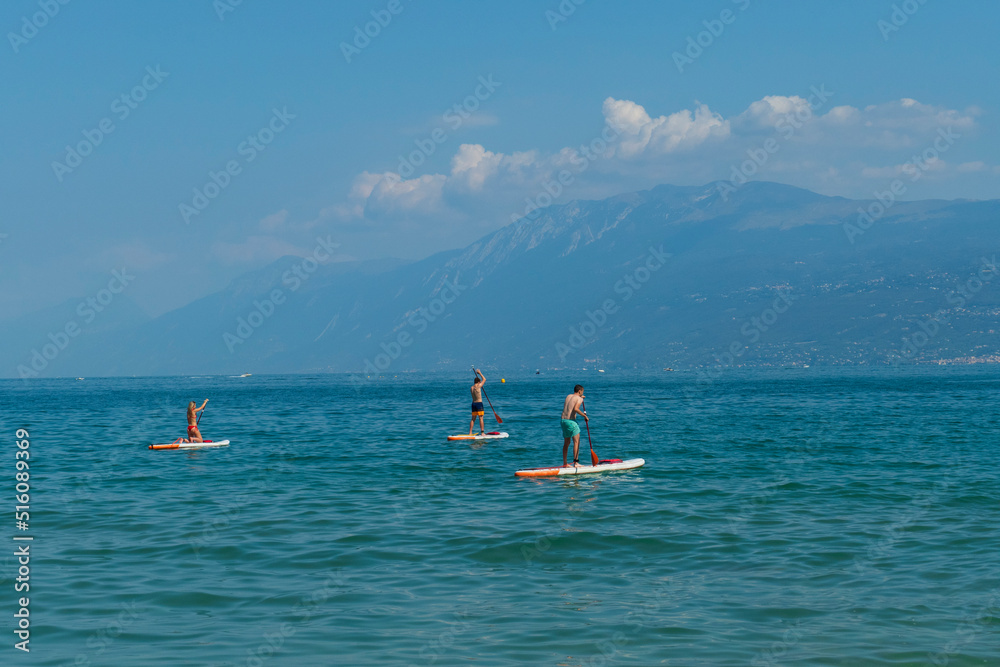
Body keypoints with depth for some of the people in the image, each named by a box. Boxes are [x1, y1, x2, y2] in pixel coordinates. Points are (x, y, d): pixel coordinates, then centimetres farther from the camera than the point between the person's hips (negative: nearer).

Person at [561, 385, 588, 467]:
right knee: (576, 442, -5)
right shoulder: (580, 399, -4)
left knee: (566, 443, 14)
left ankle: (564, 464, 17)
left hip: (563, 420, 8)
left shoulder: (568, 396, 17)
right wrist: (585, 416, -12)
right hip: (571, 421, -8)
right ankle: (575, 462, -12)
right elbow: (576, 409, -22)